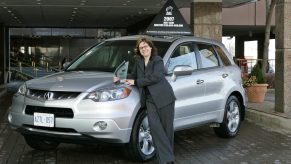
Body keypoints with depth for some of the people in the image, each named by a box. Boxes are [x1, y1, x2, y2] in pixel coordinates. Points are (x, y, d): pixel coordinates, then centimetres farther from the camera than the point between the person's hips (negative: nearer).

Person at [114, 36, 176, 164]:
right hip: (150, 98, 4)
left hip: (163, 97, -4)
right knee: (155, 127, -13)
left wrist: (136, 82, -11)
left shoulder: (157, 60, -3)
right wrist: (121, 79, 8)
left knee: (167, 127, -2)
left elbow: (155, 77, -15)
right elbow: (134, 76, 25)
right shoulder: (138, 61, 16)